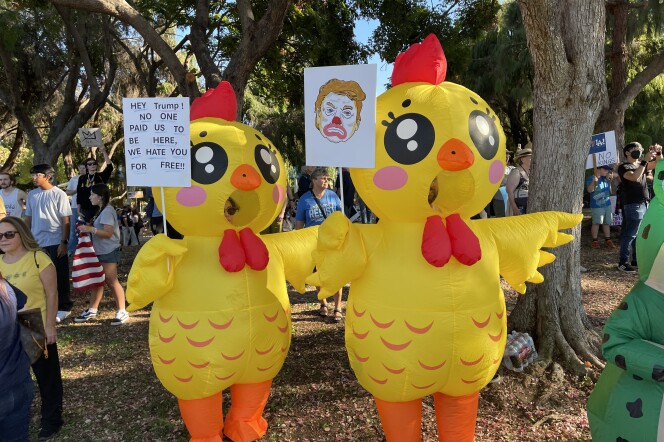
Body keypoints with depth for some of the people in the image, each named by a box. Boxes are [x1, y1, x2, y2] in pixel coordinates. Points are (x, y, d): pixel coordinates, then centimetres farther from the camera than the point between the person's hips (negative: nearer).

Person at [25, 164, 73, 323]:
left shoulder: (59, 194, -6)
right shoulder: (32, 194, 7)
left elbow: (66, 220, -8)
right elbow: (28, 218, 13)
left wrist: (64, 242, -13)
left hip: (55, 243, -5)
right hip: (36, 243, 5)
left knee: (59, 276, 2)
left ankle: (63, 308, 13)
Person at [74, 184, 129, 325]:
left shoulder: (107, 211, -16)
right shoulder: (100, 210, 15)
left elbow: (108, 233, -24)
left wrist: (90, 229, -27)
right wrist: (87, 227, 8)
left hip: (109, 252, -10)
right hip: (100, 251, 10)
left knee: (111, 281, -6)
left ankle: (122, 312, 1)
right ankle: (92, 310, 23)